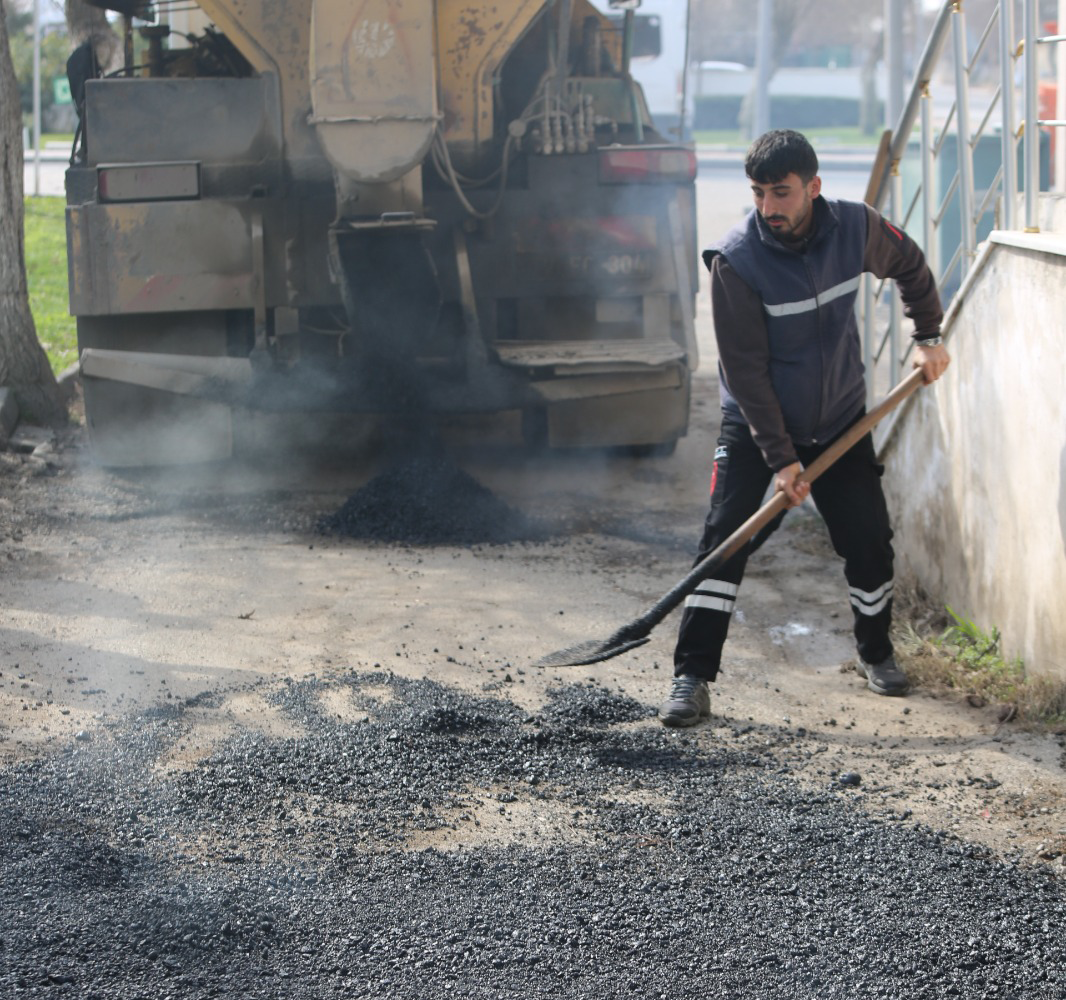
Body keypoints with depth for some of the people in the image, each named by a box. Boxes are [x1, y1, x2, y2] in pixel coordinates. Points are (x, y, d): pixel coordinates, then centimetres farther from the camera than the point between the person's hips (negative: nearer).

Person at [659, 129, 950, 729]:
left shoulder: (855, 228, -14)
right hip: (756, 427, -3)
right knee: (726, 538, -16)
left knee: (870, 542, 4)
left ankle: (876, 653, 29)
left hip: (841, 420, 3)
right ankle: (694, 678, -12)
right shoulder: (736, 259, -24)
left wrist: (929, 335, 8)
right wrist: (780, 457, -22)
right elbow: (746, 369, -21)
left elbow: (911, 266, 11)